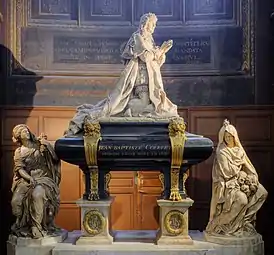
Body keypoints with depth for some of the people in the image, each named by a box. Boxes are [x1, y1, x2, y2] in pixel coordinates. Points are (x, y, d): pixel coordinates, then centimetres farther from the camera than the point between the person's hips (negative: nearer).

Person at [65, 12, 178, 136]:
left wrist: (163, 50, 5)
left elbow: (157, 62, 20)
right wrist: (161, 49, -7)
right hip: (139, 78, -9)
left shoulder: (149, 39, 21)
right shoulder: (137, 37, -6)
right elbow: (146, 57, -17)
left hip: (150, 81, 9)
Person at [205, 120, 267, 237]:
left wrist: (253, 177, -7)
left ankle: (246, 218, 1)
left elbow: (248, 167, 12)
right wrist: (240, 164, -2)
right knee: (242, 199, -32)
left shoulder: (239, 149, 13)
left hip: (241, 180, 8)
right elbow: (227, 172, -16)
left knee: (262, 193, -10)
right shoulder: (222, 153, -9)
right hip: (227, 183, -8)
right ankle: (225, 226, -14)